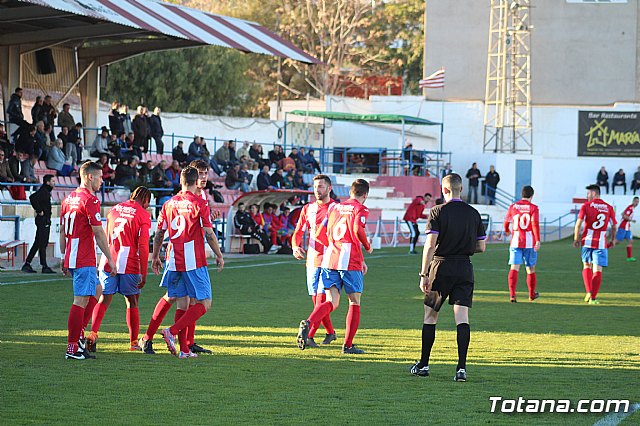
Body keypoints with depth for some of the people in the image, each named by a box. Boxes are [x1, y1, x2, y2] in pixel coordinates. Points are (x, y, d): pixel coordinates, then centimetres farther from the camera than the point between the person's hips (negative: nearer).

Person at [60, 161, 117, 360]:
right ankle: (72, 348, -7)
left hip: (72, 258, 9)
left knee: (94, 293, 20)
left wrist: (65, 258, 24)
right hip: (85, 260, -9)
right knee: (81, 300, -7)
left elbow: (62, 232, 18)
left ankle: (77, 335, 15)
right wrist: (110, 259, -10)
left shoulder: (68, 199, 14)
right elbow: (98, 233, -15)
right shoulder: (90, 200, -13)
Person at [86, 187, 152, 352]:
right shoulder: (143, 215, -2)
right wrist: (143, 274, -6)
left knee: (104, 300, 5)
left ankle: (93, 334, -14)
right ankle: (134, 342, 15)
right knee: (132, 302, 9)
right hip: (129, 264, -4)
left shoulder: (115, 209, 15)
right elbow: (143, 246, -7)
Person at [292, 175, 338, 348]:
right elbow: (298, 232, 12)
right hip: (312, 260, 5)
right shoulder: (308, 209, 11)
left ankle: (309, 336, -18)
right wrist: (296, 247, -8)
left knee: (321, 298, -13)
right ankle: (330, 332, 24)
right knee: (316, 300, 8)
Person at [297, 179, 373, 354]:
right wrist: (367, 247, -2)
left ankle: (308, 323, -26)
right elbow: (357, 229, -19)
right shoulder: (360, 209, 0)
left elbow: (320, 234, 19)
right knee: (355, 303, 9)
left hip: (329, 260, 5)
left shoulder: (335, 207, 18)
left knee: (332, 302, 2)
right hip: (350, 261, -5)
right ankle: (348, 345, 8)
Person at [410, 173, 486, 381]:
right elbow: (481, 247, 10)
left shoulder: (438, 212, -6)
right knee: (462, 318, -3)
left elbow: (430, 245, -13)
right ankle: (461, 366, -14)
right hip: (465, 269, 3)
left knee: (430, 317, 10)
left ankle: (423, 364, 17)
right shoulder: (473, 213, 6)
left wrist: (424, 274, -11)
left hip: (441, 267, -3)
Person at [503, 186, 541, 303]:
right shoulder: (533, 208, -2)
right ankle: (532, 294, 27)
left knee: (514, 267, -4)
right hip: (529, 242, -1)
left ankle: (512, 294, -18)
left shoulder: (513, 207, 6)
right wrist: (538, 240, -17)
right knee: (530, 268, 13)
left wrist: (507, 231, 38)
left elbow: (506, 222, 16)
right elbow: (535, 224, -13)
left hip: (516, 241, 1)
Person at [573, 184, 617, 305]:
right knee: (597, 270, 2)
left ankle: (589, 292, 3)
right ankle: (593, 297, -1)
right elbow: (614, 226, 7)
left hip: (588, 241, -1)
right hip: (601, 242, 1)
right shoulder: (608, 208, 5)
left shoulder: (586, 206, -1)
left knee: (586, 266, 16)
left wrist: (576, 238, 0)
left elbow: (578, 223, -9)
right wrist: (613, 240, 20)